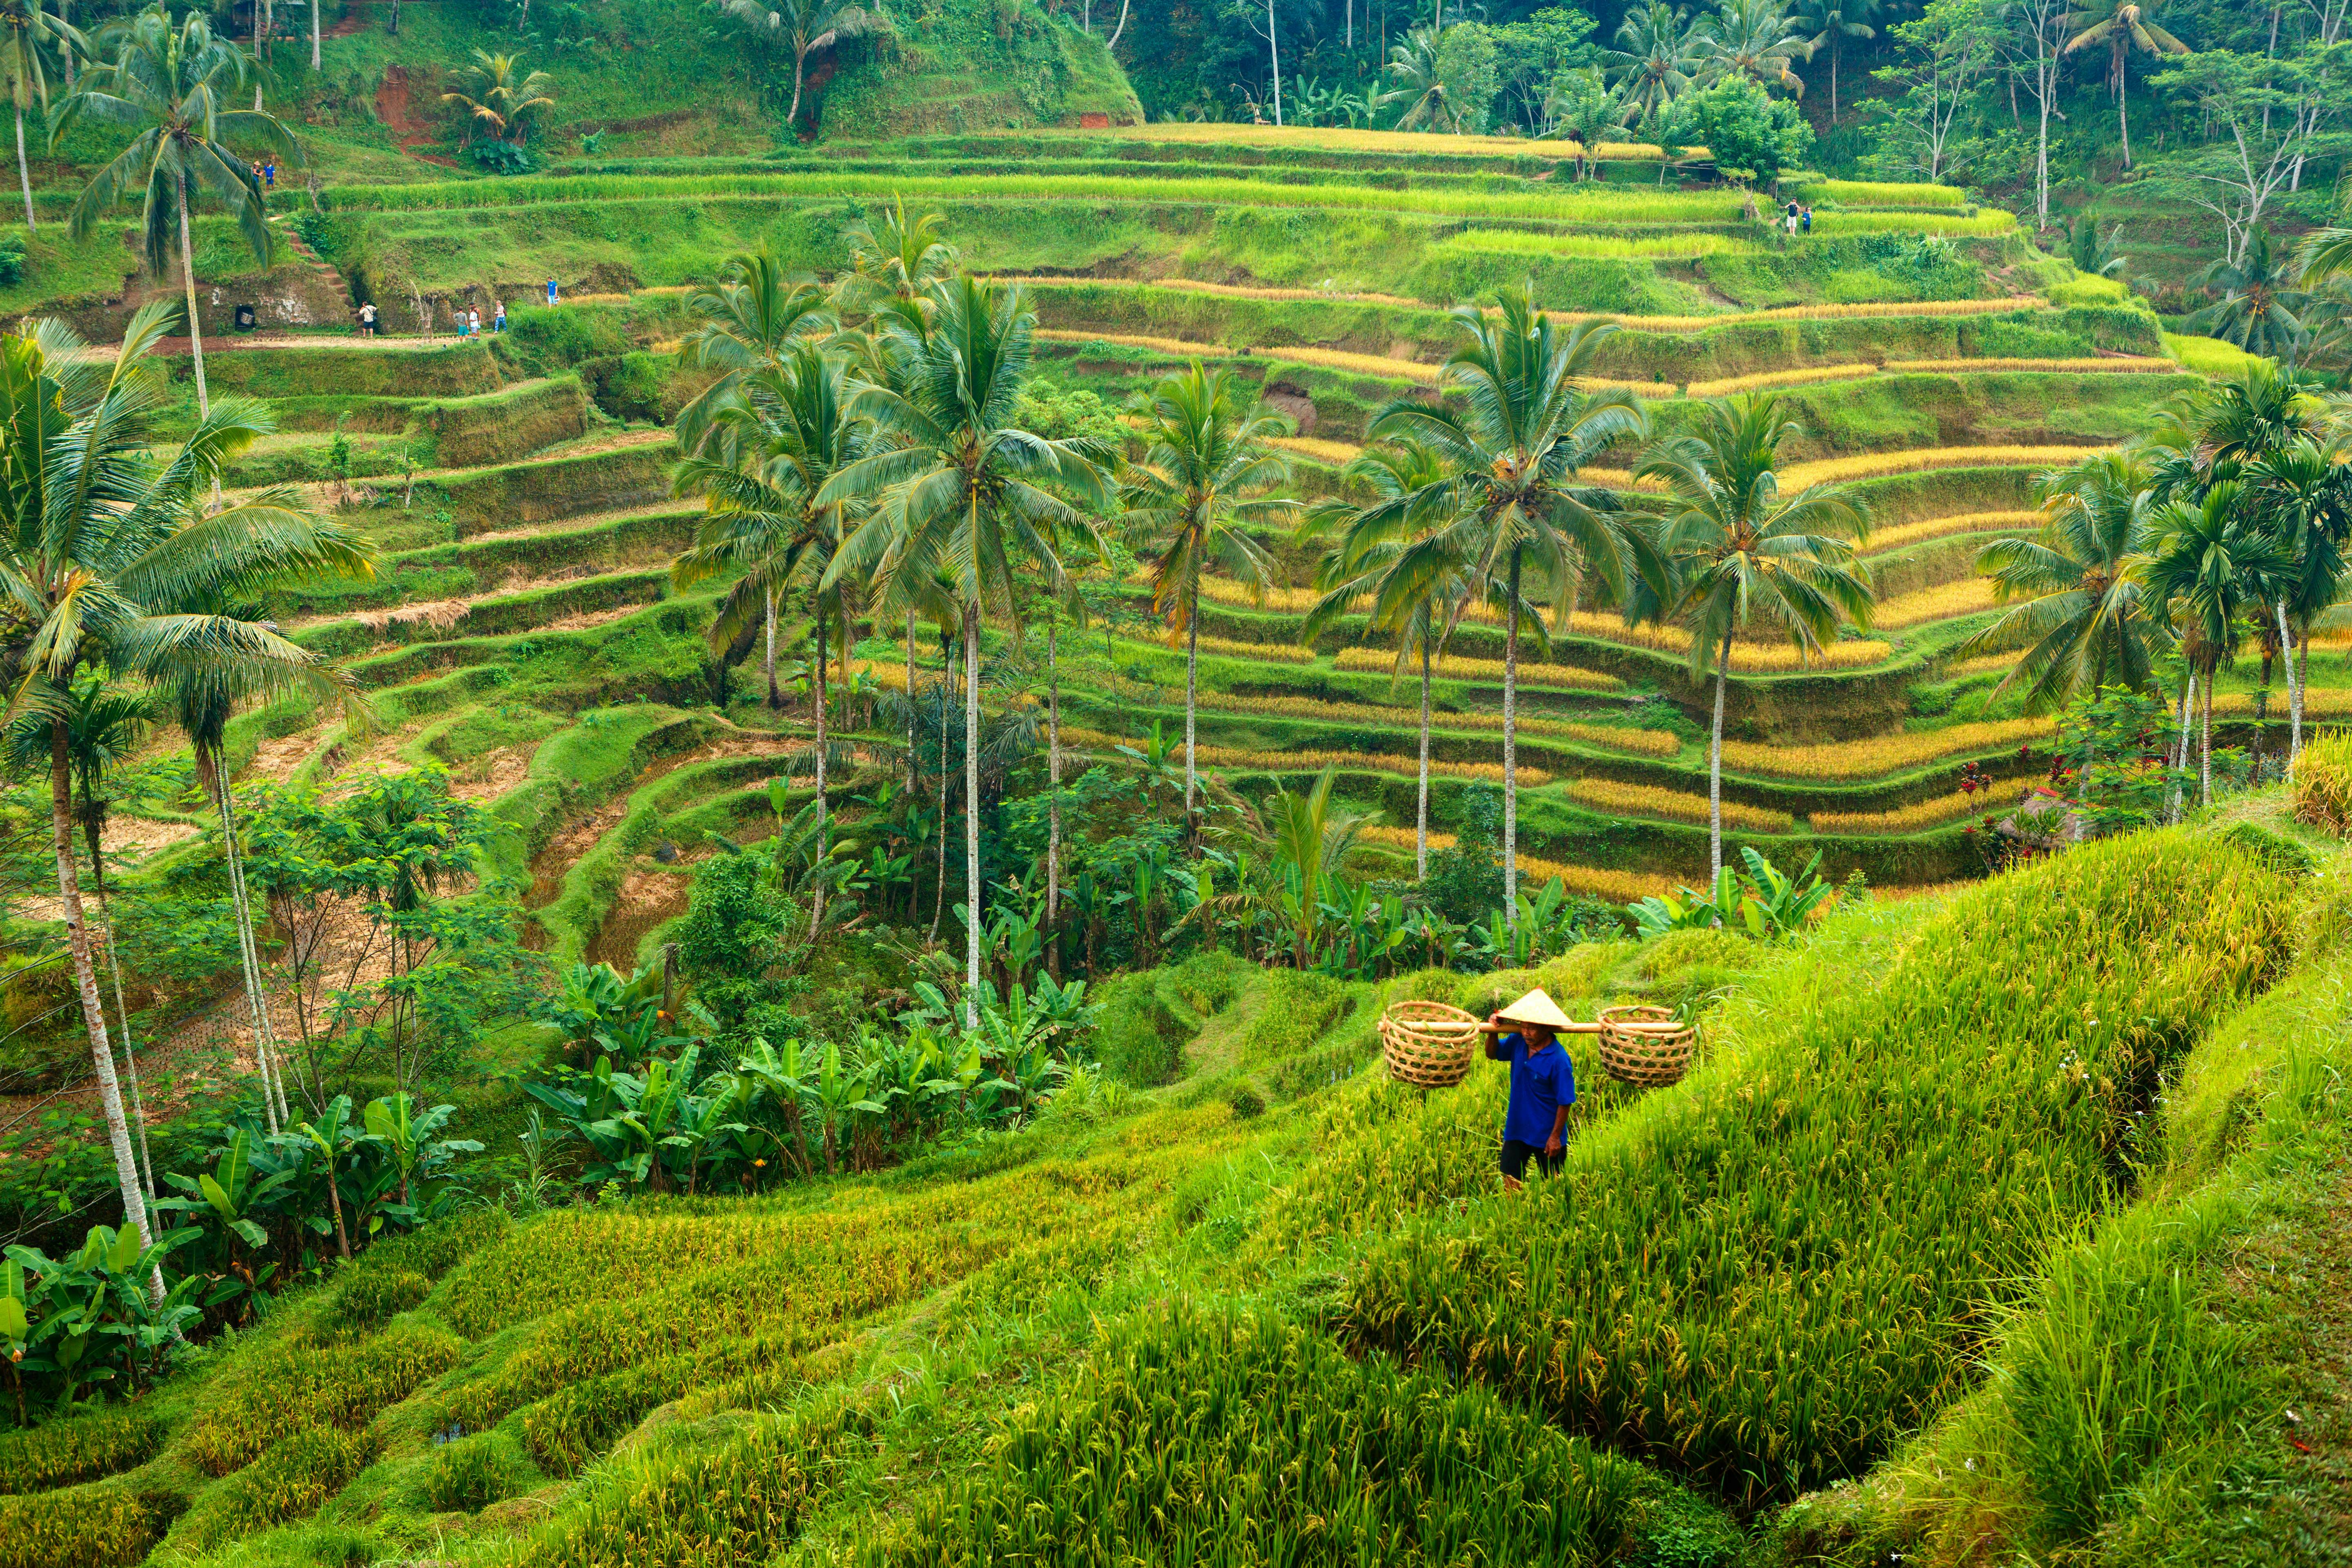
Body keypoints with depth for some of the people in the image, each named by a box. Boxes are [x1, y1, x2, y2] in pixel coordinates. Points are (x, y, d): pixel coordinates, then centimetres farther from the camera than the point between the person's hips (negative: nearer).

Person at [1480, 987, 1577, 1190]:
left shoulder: (1559, 1060, -23)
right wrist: (1494, 1033, -7)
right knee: (1510, 1179, 10)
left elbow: (1565, 1102, -18)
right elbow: (1492, 1055, 12)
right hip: (1516, 1128, 5)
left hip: (1546, 1135, -5)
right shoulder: (1518, 1042, -6)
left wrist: (1555, 1136, -15)